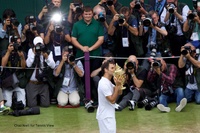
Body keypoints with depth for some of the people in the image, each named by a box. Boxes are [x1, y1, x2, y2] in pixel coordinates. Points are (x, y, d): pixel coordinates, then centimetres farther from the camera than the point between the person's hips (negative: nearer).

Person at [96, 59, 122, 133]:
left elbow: (119, 93, 13)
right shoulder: (104, 84, -21)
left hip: (108, 115, 10)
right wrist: (117, 86, -22)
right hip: (106, 116, -10)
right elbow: (112, 100, -22)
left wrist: (118, 84, -5)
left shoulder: (108, 82, 11)